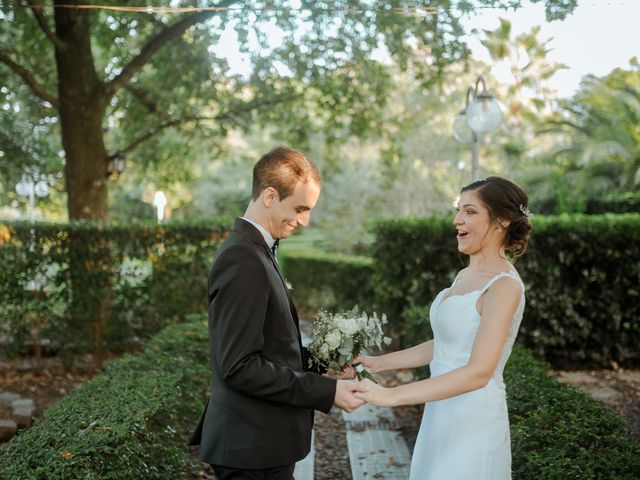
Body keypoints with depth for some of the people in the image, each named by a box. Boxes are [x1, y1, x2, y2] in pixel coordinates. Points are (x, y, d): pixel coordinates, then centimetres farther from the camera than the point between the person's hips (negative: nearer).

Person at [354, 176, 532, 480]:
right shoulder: (465, 275, 8)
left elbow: (478, 372, -26)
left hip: (472, 425, -8)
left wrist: (392, 396, -30)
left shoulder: (504, 285, -18)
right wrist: (379, 363, 9)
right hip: (440, 419, 8)